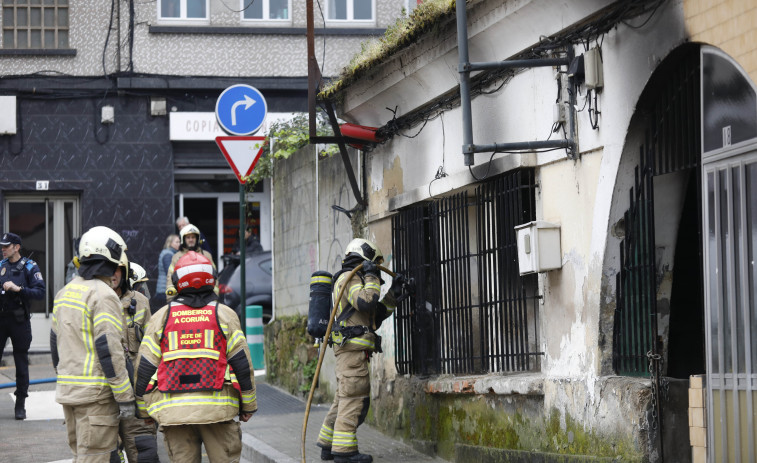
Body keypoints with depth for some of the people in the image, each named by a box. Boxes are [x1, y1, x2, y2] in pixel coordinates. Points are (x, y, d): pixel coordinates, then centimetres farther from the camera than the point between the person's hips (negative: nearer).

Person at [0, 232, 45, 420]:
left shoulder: (29, 267, -1)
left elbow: (40, 292, -10)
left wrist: (18, 288, -21)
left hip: (19, 320, -3)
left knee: (21, 363, 2)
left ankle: (20, 406, 9)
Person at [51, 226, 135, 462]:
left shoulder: (64, 293, 14)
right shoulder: (103, 295, -13)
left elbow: (55, 342, 20)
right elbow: (109, 349, -19)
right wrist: (125, 397, -16)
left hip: (67, 388, 8)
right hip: (95, 391, -8)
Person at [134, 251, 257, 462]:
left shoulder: (161, 317, 8)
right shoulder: (224, 314, 4)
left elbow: (145, 366, 7)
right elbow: (241, 361, 3)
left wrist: (143, 408, 16)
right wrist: (248, 404, 12)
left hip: (173, 410, 1)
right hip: (216, 406, -1)